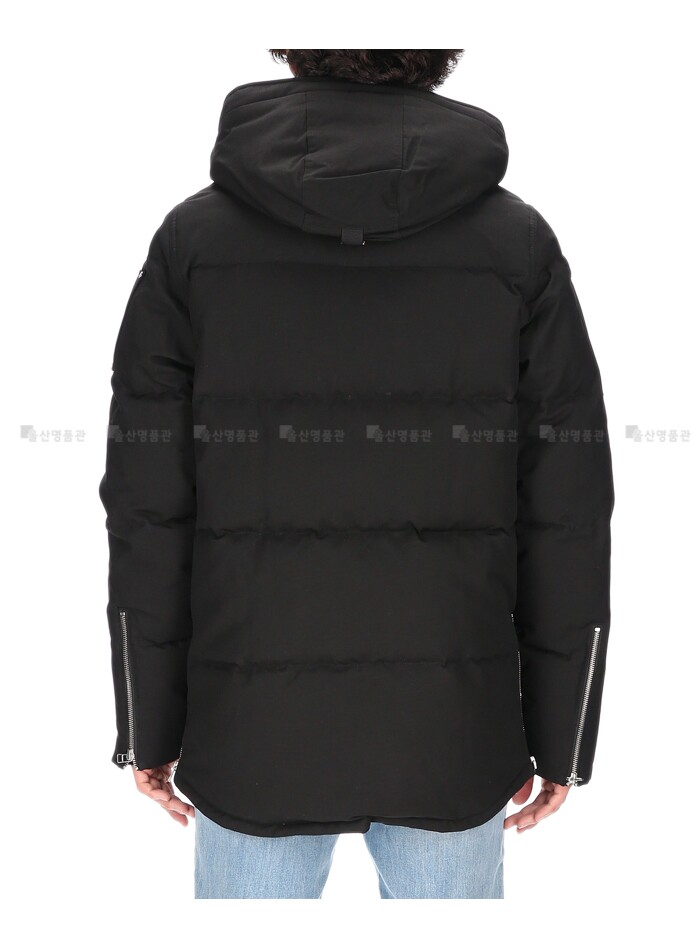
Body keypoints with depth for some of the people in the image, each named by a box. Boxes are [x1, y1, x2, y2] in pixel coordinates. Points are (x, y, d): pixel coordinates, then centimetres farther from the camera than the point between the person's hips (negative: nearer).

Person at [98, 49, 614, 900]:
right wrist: (561, 736, 5)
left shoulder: (194, 238, -6)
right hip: (453, 734, 1)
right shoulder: (519, 243, -5)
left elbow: (148, 511, -6)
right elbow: (567, 518, -5)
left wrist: (148, 726, 5)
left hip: (253, 734, 0)